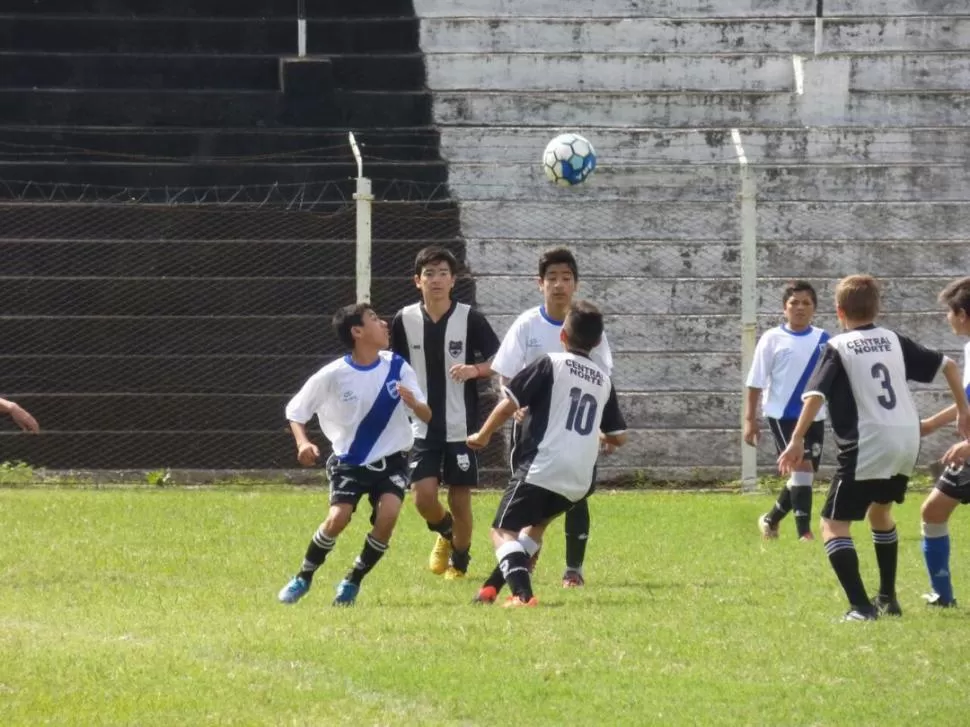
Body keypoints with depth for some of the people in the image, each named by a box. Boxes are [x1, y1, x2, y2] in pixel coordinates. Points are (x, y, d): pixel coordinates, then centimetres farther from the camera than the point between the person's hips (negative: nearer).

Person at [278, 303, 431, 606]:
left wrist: (414, 404, -29)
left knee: (388, 514, -24)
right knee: (338, 517, -23)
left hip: (390, 461, 1)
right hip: (349, 463, -1)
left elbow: (426, 416, -5)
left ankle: (353, 582, -2)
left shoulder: (397, 367, -6)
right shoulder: (333, 375, -12)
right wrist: (303, 443, -19)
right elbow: (295, 411, 0)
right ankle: (303, 577, 4)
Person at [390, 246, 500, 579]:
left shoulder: (469, 319, -6)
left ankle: (459, 561, 23)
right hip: (423, 427, 2)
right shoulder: (405, 321, 0)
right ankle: (445, 533, 23)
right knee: (423, 495, -9)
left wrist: (474, 370, -21)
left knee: (460, 499, 1)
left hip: (462, 427, -2)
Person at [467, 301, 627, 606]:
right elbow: (618, 437, 21)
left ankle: (522, 592, -28)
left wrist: (482, 435, 8)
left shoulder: (551, 364, -1)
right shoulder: (603, 379, 16)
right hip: (579, 482, 6)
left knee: (503, 531, -4)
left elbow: (508, 405, -8)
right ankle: (492, 587, 22)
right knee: (534, 526, 28)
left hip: (541, 469, -6)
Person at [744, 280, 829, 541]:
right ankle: (804, 530, -15)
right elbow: (756, 382, -2)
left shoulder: (823, 340, 5)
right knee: (802, 466, -18)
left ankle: (771, 519, 30)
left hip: (814, 417, 5)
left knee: (803, 476, 9)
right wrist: (750, 419, -6)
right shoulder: (773, 339, -4)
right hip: (783, 415, -5)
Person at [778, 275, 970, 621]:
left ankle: (861, 606, -20)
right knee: (879, 510, 32)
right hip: (907, 440, 6)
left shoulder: (838, 347, -1)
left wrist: (797, 441, -19)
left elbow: (815, 395, -15)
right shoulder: (894, 340, 14)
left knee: (833, 524, -2)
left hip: (868, 445, -6)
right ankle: (887, 598, 35)